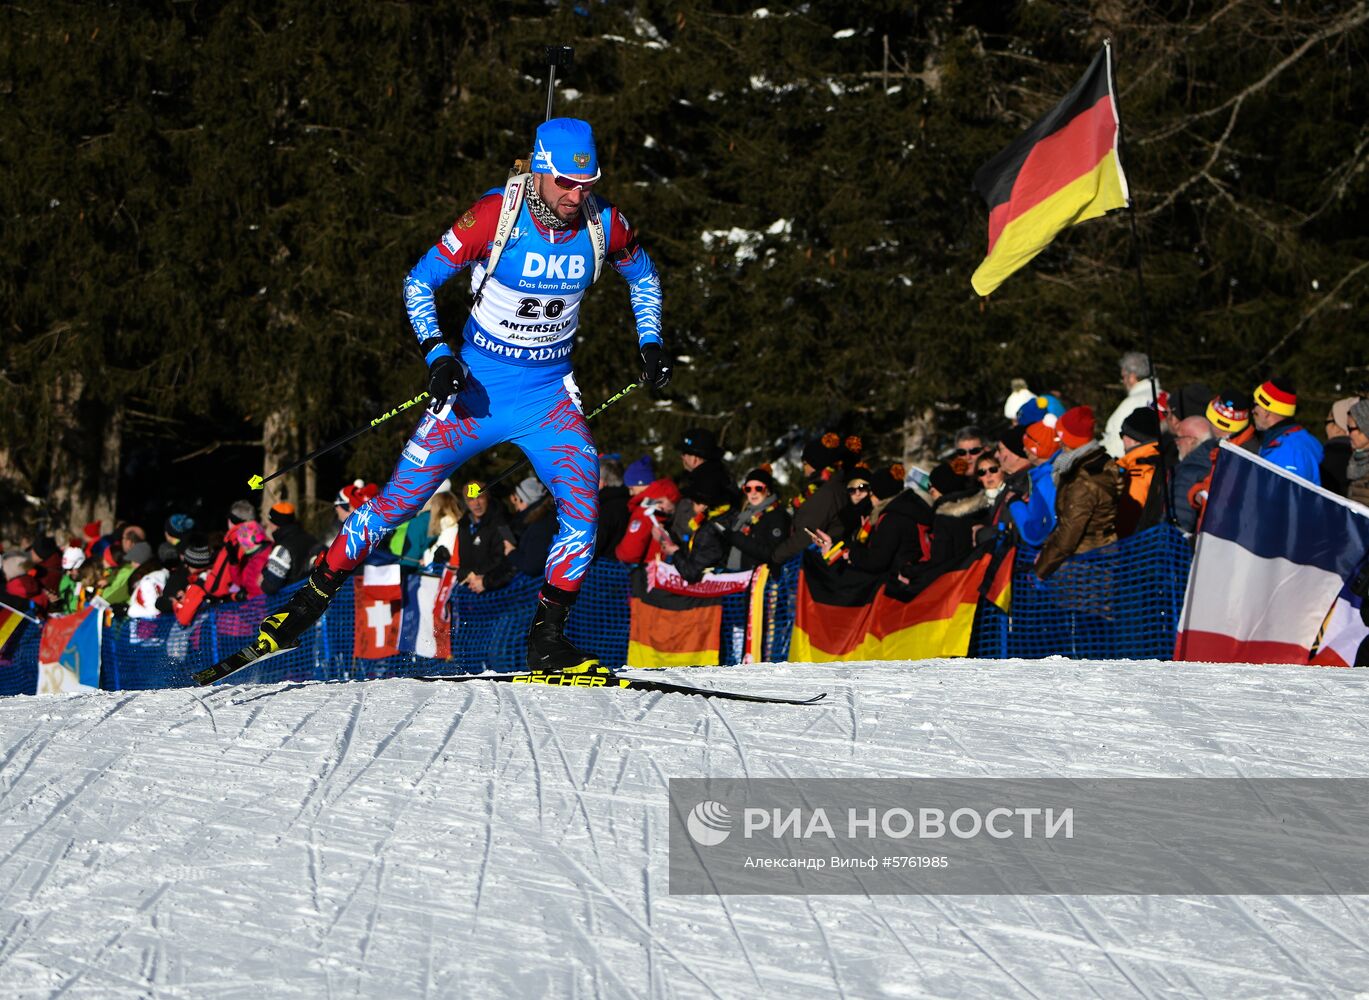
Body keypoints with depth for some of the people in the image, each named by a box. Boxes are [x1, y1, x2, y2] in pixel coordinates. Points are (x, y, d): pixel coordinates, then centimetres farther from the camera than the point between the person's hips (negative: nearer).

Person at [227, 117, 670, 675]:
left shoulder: (604, 224, -9)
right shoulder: (495, 216, -19)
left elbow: (643, 277, 15)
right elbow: (420, 283, -9)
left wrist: (650, 343, 4)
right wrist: (437, 354, -21)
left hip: (549, 395, 2)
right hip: (477, 388, -2)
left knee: (583, 504, -17)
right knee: (399, 500, 0)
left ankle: (547, 639, -3)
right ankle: (311, 600, 17)